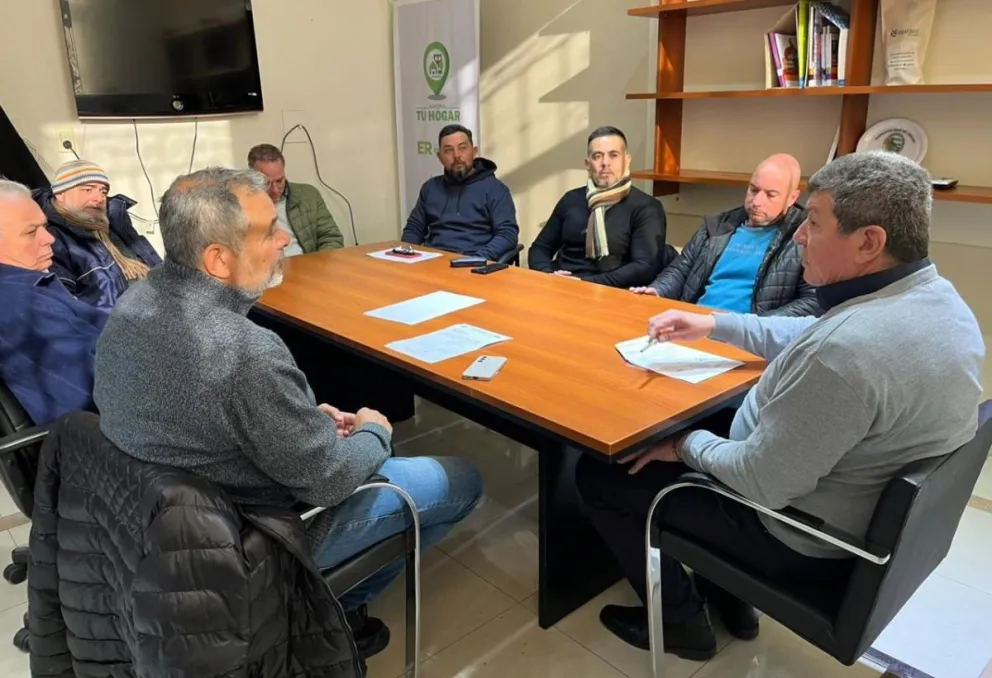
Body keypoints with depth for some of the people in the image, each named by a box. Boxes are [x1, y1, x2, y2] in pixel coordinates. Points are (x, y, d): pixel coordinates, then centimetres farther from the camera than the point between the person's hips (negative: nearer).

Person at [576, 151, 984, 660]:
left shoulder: (847, 348, -37)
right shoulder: (934, 296, -4)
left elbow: (762, 482, -30)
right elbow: (808, 339, 11)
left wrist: (686, 445, -12)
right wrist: (716, 325, 8)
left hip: (808, 540, -9)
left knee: (599, 474, 0)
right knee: (704, 424, 28)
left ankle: (680, 621, 19)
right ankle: (727, 597, 33)